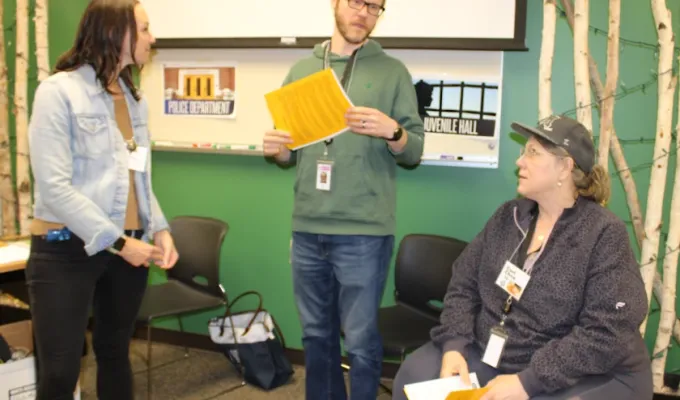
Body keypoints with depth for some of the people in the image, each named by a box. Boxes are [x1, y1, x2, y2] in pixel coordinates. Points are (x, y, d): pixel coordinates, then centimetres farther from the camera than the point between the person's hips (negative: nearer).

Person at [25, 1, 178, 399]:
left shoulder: (134, 97, 10)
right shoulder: (59, 91, -10)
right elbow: (54, 186, -16)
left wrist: (159, 228, 0)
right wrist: (116, 241, -18)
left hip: (128, 248, 6)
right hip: (67, 250, -6)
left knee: (115, 355, 18)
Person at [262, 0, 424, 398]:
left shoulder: (393, 71, 2)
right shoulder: (301, 70, 12)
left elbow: (415, 152, -1)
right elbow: (292, 152, 15)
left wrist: (391, 131, -21)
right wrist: (278, 149, -6)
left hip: (364, 231, -3)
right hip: (307, 228, 4)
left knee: (361, 341, 5)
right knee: (317, 335, 16)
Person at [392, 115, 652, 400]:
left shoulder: (604, 235, -12)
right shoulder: (509, 215, 5)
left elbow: (606, 336, -19)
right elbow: (464, 285, 6)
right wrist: (453, 346, -11)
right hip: (491, 356, 6)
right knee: (416, 373, -9)